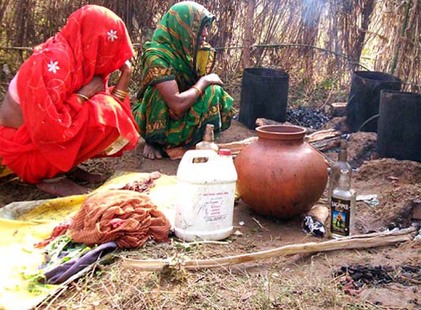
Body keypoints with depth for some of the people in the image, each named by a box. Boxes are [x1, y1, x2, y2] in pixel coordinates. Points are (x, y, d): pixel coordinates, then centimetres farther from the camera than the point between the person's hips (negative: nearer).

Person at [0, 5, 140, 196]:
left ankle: (66, 165, 2)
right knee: (106, 115, -24)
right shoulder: (53, 61, -26)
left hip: (47, 136, 9)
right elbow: (48, 130, -32)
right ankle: (50, 177, -12)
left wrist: (125, 76, -5)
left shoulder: (82, 60, 1)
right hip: (25, 149, -9)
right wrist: (84, 95, -22)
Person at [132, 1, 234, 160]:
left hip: (184, 114, 6)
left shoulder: (193, 51, -5)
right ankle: (155, 140, -9)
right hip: (158, 121, -6)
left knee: (216, 94, -15)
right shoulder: (157, 55, -27)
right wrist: (204, 81, -21)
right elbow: (178, 105, -35)